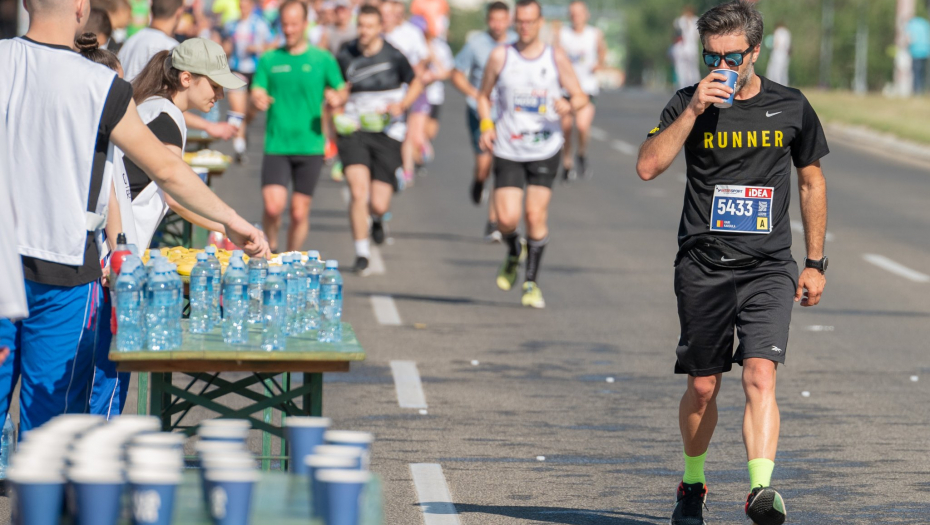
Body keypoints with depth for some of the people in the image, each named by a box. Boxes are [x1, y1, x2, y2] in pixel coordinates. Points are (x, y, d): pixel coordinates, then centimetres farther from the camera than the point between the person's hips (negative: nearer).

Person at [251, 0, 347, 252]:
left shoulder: (323, 59, 6)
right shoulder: (269, 60, 7)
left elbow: (342, 91, 11)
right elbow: (256, 94, 3)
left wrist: (337, 97, -13)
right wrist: (258, 100, -21)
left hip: (310, 147, 0)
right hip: (276, 146, 0)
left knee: (299, 212, 1)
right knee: (273, 206, -14)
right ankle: (271, 247, 14)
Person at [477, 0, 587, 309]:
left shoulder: (556, 58, 1)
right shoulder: (500, 56, 1)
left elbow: (581, 97, 4)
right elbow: (484, 96, 12)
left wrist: (569, 105, -20)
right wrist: (486, 125, -5)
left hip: (545, 150, 0)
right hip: (508, 152, 0)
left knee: (536, 216, -8)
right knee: (507, 219, -9)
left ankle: (532, 281, 7)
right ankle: (513, 253, 26)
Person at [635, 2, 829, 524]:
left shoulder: (790, 107, 4)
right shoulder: (689, 104, 1)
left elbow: (812, 181, 15)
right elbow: (648, 167, -12)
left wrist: (816, 263, 14)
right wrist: (693, 111, -20)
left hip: (769, 267, 0)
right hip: (704, 265, 0)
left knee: (760, 376, -17)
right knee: (703, 387, 7)